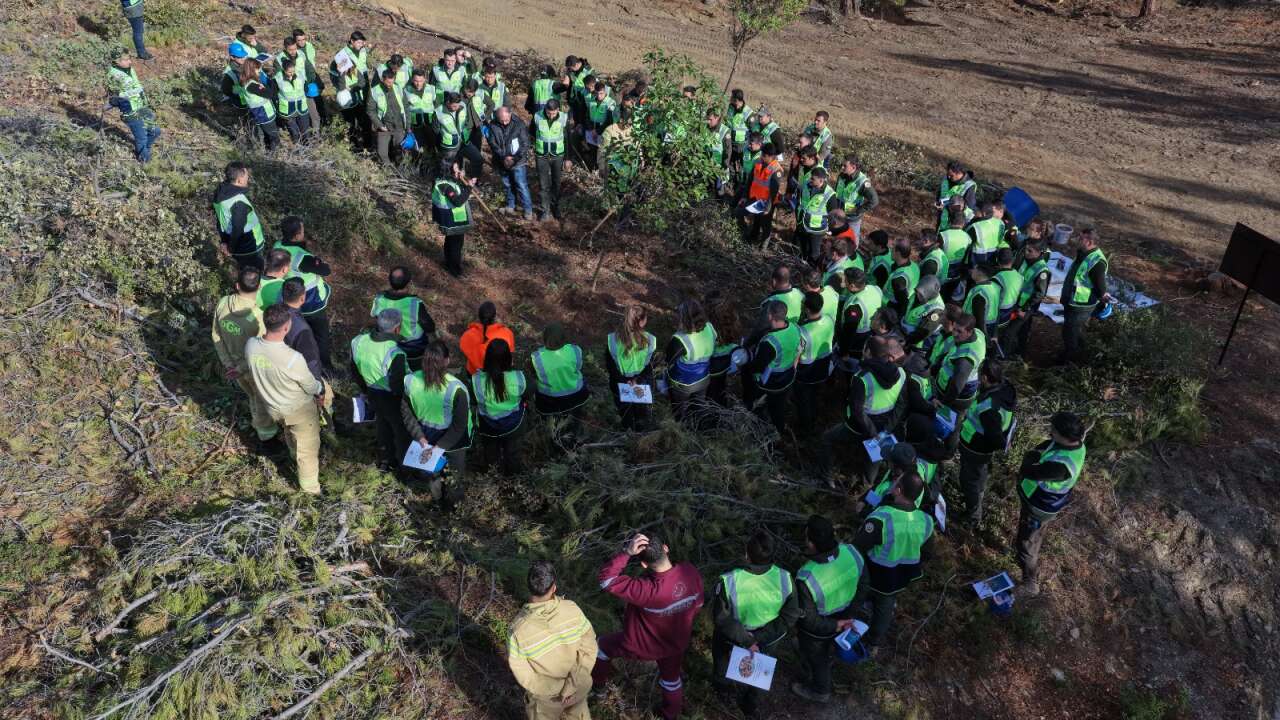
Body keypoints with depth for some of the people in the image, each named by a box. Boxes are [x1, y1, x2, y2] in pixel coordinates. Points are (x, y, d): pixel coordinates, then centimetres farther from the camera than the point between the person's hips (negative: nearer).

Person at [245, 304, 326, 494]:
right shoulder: (293, 358, -40)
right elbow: (311, 386, -21)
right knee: (308, 449, 20)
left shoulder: (250, 345, -23)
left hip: (273, 407, 6)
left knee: (290, 435, 37)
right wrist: (320, 390, 3)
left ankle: (296, 458, 66)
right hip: (299, 410, -6)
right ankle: (310, 487, 42)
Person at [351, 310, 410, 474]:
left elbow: (355, 372, 3)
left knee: (383, 425, 30)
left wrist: (366, 390, 18)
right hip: (392, 399, -6)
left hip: (373, 395, 6)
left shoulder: (358, 341, -13)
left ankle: (386, 460, 51)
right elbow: (397, 386, -29)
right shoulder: (394, 354, -35)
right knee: (402, 431, 20)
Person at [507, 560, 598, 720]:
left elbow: (522, 673, -22)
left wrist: (552, 691, -12)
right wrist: (572, 685, -18)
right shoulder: (572, 610, -27)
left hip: (545, 699, -1)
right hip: (578, 689, 1)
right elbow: (589, 648, -19)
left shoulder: (518, 628, -32)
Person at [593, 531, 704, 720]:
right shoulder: (691, 572, -25)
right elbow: (697, 605, -6)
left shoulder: (648, 589, -43)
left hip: (641, 645, -4)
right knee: (671, 678, 33)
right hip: (676, 643, 4)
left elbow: (606, 580, -40)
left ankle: (597, 681, 52)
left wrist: (626, 552, -46)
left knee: (604, 645, 25)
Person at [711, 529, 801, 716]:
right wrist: (760, 637, -17)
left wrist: (748, 641, -18)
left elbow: (721, 619, -28)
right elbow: (790, 616, -19)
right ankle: (750, 709, 55)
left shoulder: (727, 583, -37)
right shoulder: (785, 579, -30)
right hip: (768, 642, 3)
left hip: (731, 643, -3)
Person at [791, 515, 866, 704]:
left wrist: (835, 626, -12)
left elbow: (809, 620, -28)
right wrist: (848, 614, 5)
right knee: (828, 651, 37)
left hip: (818, 630, -4)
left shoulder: (807, 579, -44)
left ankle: (819, 691, 57)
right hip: (843, 617, 4)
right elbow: (861, 589, -9)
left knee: (816, 659, 29)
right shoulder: (851, 553, -29)